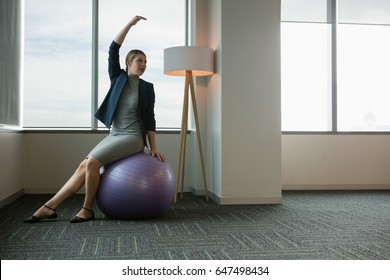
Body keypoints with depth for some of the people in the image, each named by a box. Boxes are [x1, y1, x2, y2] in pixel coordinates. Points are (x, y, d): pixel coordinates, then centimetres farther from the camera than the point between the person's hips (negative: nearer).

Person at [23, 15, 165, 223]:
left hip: (133, 138, -4)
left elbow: (149, 118, 2)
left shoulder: (147, 88, 0)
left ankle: (87, 210, -11)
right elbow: (113, 51, -4)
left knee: (91, 162, -23)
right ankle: (49, 207, -7)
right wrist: (130, 24, -8)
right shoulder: (117, 78, 7)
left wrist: (153, 147, -2)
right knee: (83, 167, -7)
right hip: (113, 135, 5)